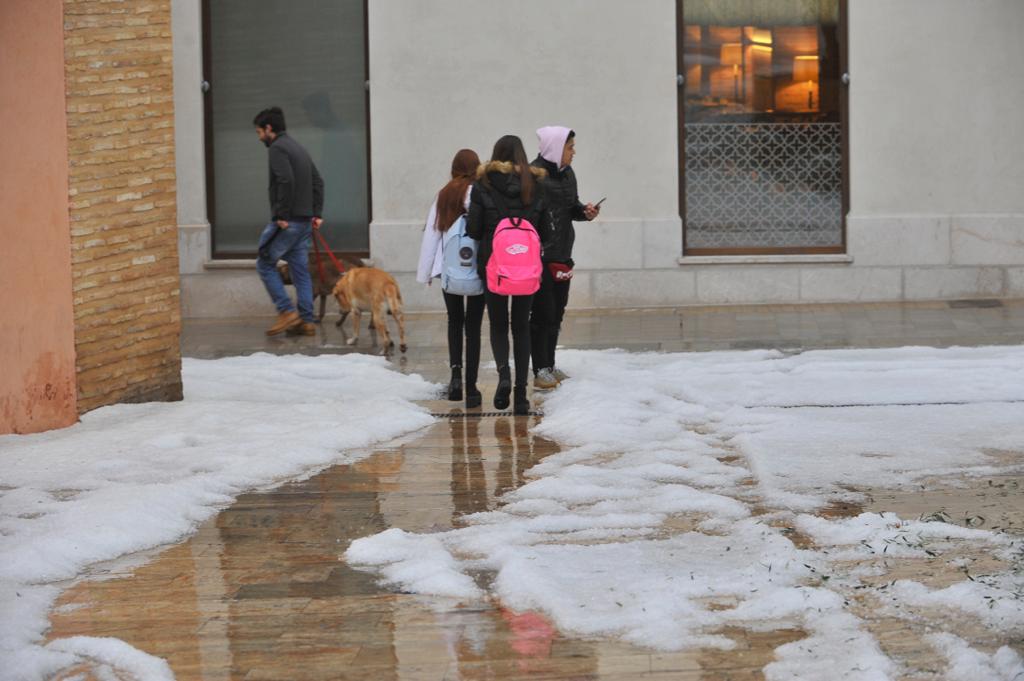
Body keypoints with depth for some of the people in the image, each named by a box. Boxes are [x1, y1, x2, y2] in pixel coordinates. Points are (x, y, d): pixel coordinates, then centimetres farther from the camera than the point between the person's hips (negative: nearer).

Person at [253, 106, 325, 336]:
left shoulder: (277, 149, -11)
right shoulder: (297, 147, 18)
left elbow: (286, 181, -24)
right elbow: (317, 181, 17)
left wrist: (282, 216, -21)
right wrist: (317, 213, 13)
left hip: (287, 221, -9)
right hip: (305, 220, 9)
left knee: (265, 264, 2)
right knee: (300, 270, 10)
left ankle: (287, 312, -4)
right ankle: (306, 321, 9)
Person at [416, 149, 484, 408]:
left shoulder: (443, 195, 2)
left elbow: (431, 234, 5)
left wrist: (424, 272, 12)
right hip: (477, 270, -3)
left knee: (454, 321, 20)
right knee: (473, 326, 5)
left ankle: (456, 372, 3)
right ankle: (471, 388, 4)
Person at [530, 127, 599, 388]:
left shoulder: (567, 173, 10)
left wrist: (585, 211, 0)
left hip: (562, 255, 8)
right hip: (540, 256, -8)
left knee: (556, 313, 15)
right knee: (543, 314, -3)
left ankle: (550, 365, 25)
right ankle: (541, 371, 4)